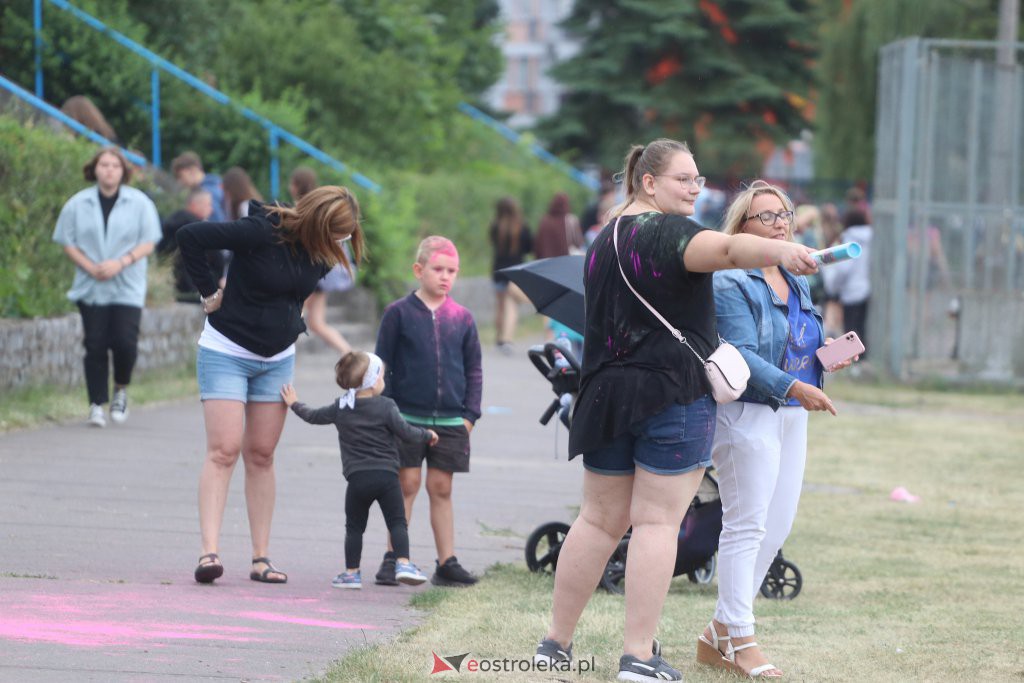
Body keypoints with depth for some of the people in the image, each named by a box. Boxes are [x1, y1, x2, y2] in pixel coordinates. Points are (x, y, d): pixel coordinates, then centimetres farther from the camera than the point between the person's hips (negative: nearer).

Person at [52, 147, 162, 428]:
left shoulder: (139, 203, 2)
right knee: (95, 346, -3)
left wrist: (121, 263, -14)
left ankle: (121, 389, 14)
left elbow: (148, 243, 1)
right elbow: (68, 243, 5)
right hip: (90, 289, 1)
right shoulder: (78, 204, 5)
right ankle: (97, 405, 3)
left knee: (124, 342, -12)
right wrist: (91, 267, -10)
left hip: (127, 289, -1)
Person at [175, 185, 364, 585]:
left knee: (261, 455, 6)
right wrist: (210, 291, -16)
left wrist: (292, 325, 10)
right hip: (226, 352, -6)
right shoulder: (262, 232, -23)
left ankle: (261, 559, 7)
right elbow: (189, 237, -23)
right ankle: (209, 552, -18)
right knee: (223, 451, -14)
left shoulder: (320, 254, -2)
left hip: (278, 360, 6)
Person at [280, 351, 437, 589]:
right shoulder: (386, 407, -2)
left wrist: (294, 404, 40)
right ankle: (403, 563, -13)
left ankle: (351, 572, 11)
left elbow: (313, 416, 22)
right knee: (397, 523, 2)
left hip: (357, 478, 2)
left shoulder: (340, 409, 9)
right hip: (386, 474, -2)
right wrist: (427, 435, 14)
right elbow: (405, 432, -4)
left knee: (354, 527, 12)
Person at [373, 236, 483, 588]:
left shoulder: (462, 318, 7)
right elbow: (382, 364, 2)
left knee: (441, 488, 6)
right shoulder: (399, 313, -1)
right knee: (407, 484, -2)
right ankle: (393, 558, 5)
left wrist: (470, 414, 4)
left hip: (450, 420, 2)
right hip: (407, 415, -2)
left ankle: (447, 562, 8)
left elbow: (474, 370, 12)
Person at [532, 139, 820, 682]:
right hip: (674, 393, -7)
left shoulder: (604, 240, 16)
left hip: (607, 393, 7)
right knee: (657, 520, -4)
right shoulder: (668, 232, -11)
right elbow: (725, 249, -32)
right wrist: (781, 251, -48)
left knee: (600, 519, 14)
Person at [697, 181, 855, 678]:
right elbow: (741, 355, -19)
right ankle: (738, 637, -1)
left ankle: (719, 634, 16)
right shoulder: (731, 284, -10)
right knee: (746, 525, -6)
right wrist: (795, 388, -26)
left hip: (792, 416, 9)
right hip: (748, 413, -9)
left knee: (776, 528, 9)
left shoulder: (797, 284, 17)